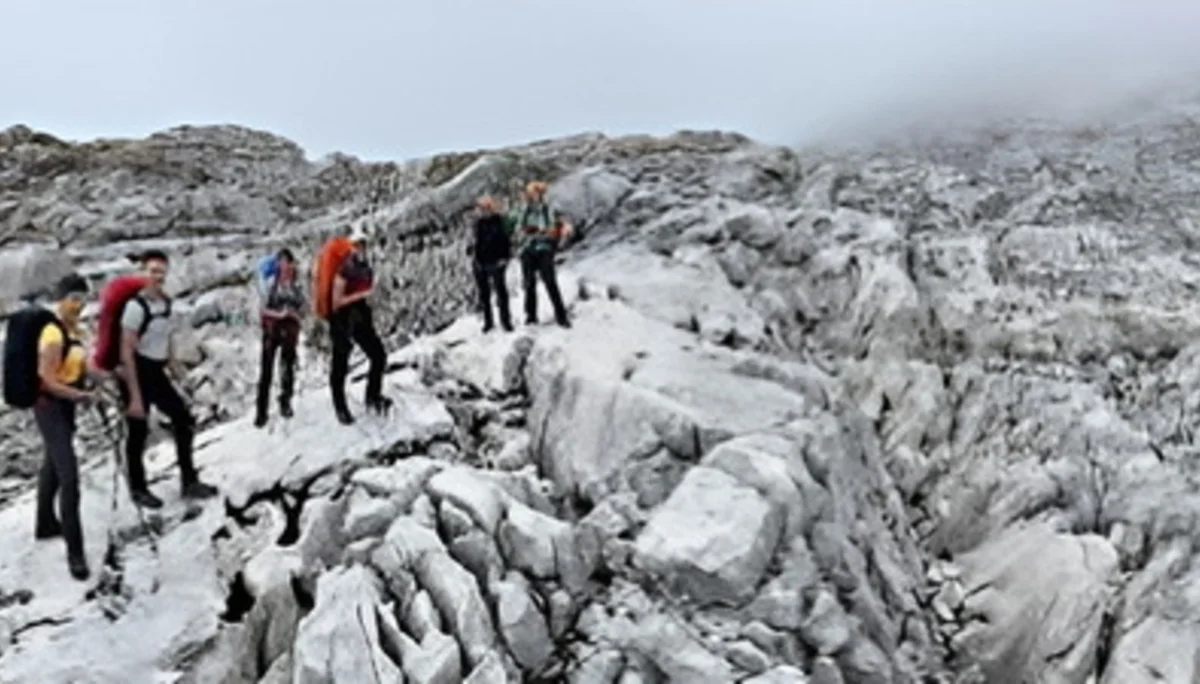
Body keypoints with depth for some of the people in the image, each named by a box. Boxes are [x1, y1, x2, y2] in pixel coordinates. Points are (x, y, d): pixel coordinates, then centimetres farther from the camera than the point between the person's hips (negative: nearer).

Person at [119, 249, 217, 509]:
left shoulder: (167, 302, 3)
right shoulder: (136, 306, -21)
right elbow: (127, 352, -22)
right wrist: (135, 396, -22)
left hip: (157, 372, 8)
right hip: (136, 373, -8)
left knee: (184, 420, 9)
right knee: (138, 431, 3)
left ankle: (189, 482, 19)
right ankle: (138, 489, 20)